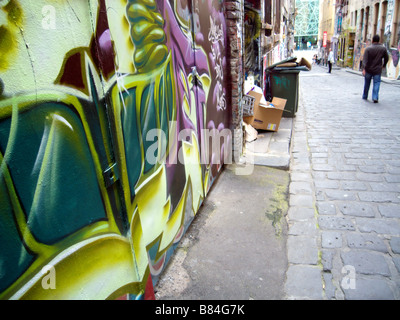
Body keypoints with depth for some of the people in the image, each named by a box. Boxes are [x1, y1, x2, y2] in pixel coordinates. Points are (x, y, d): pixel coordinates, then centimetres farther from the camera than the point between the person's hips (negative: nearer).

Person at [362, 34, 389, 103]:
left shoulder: (368, 48, -8)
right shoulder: (383, 48, 1)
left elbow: (365, 59, -17)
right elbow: (386, 58, 10)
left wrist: (364, 69, -21)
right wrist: (383, 65, 27)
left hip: (368, 70, 0)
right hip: (377, 70, 0)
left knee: (367, 84, 13)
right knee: (376, 83, 3)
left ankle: (365, 96, 24)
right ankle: (375, 97, -9)